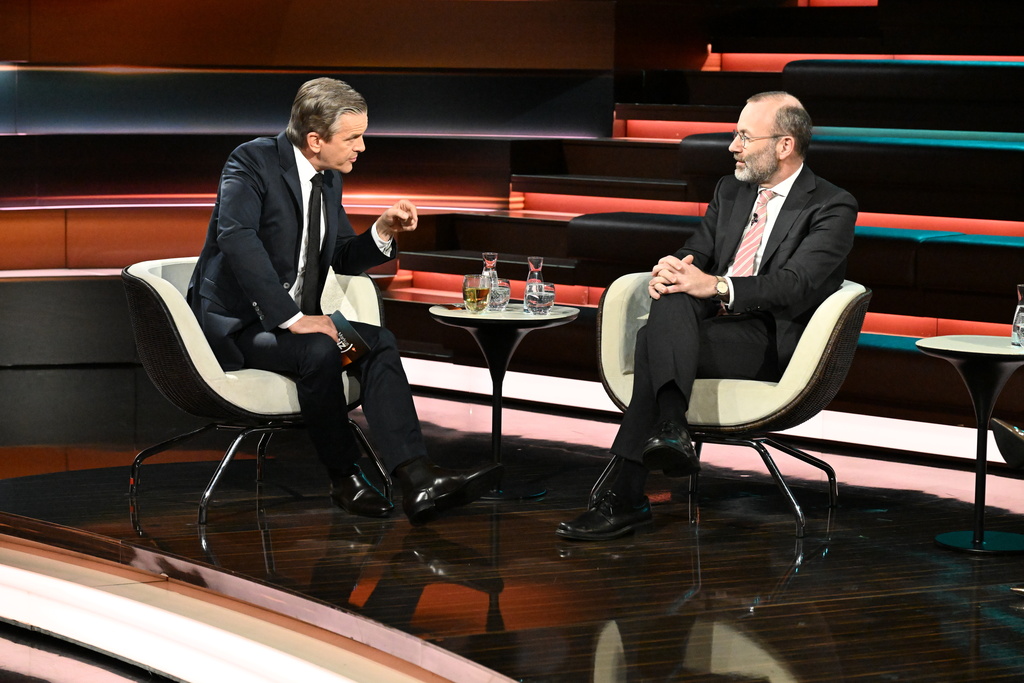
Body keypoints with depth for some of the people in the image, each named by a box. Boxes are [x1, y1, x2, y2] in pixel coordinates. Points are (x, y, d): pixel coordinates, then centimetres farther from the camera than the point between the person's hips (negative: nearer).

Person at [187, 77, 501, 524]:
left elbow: (345, 259, 20)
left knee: (378, 342, -18)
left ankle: (417, 479, -32)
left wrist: (383, 232, -2)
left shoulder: (329, 180, 10)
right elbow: (237, 238, -29)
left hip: (292, 319, 7)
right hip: (236, 323, -7)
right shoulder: (253, 162, -14)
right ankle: (345, 479, -15)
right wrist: (291, 317, -31)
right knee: (318, 351, -34)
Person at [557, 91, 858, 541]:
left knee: (655, 340, -29)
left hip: (773, 345, -6)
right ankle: (670, 430, -39)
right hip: (713, 323, 6)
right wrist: (669, 268, -12)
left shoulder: (832, 207, -2)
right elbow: (695, 255, 14)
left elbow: (797, 285, -16)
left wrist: (717, 286, -27)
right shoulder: (730, 191, 20)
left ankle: (624, 494, -32)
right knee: (672, 295, -29)